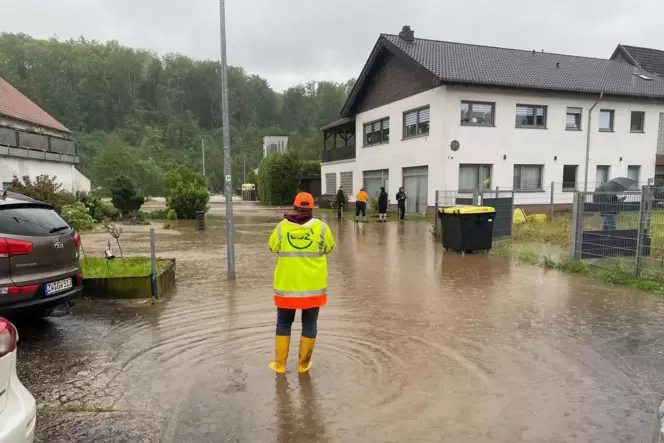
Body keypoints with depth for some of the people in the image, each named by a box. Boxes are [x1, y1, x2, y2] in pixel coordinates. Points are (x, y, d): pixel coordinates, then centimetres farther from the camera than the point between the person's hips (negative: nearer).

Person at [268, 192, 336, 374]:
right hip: (313, 285, 0)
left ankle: (280, 364, 22)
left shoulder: (282, 227, -7)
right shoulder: (321, 227, -8)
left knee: (283, 323, 16)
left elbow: (273, 247, 9)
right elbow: (329, 248, 7)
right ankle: (303, 364, 22)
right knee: (309, 324, 13)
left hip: (287, 285, 1)